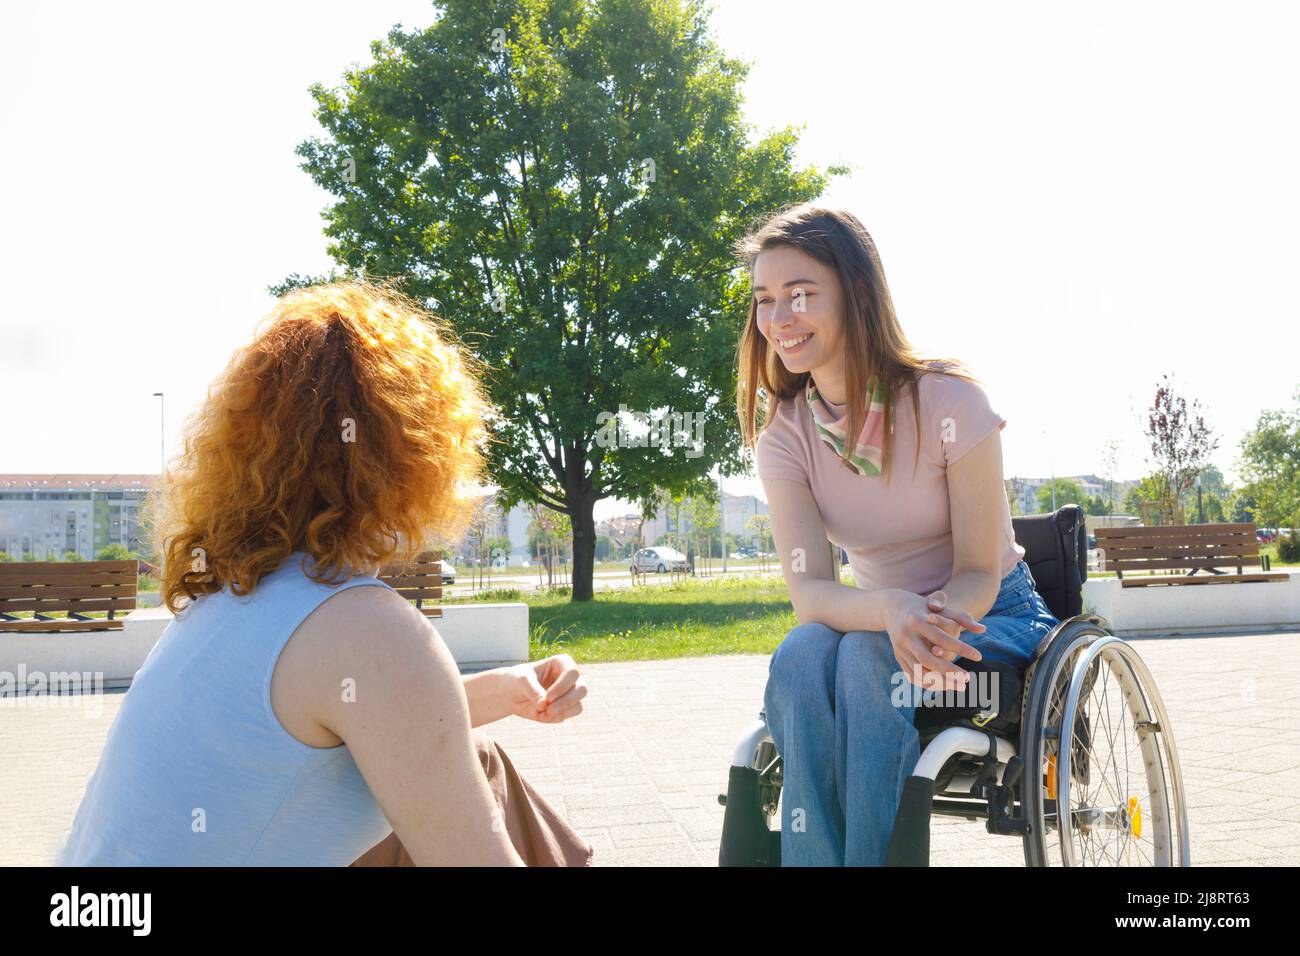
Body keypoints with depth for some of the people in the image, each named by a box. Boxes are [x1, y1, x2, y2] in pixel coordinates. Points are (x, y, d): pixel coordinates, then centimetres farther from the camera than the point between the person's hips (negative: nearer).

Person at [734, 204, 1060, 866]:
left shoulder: (946, 400, -18)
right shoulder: (783, 432, -7)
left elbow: (979, 574, -15)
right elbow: (809, 590, -17)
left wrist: (930, 620, -38)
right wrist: (892, 610, -39)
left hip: (987, 616, -3)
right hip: (876, 617, 3)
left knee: (865, 658, -34)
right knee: (799, 655, -31)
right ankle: (811, 855, -27)